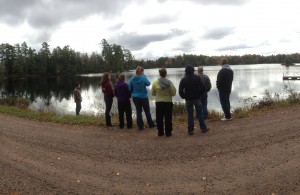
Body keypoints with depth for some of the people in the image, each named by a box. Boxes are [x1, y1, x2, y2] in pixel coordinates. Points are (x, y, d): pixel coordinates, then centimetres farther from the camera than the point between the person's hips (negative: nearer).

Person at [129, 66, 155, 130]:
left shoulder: (132, 79, -6)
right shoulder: (143, 77, -16)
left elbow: (130, 89, 0)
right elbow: (148, 83, 3)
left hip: (135, 98, 3)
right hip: (144, 97, -2)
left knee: (138, 111, 10)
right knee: (147, 111, 12)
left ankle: (140, 126, 13)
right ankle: (151, 124, 25)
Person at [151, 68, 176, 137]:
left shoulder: (155, 82, -6)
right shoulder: (169, 82, -11)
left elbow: (152, 93, 2)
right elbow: (173, 93, -7)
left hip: (159, 103, 1)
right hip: (168, 102, -1)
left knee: (159, 118, 11)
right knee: (168, 118, 7)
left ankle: (160, 132, 18)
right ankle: (168, 132, 13)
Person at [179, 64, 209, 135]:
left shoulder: (183, 79, -4)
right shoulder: (197, 77, -5)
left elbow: (180, 90, -6)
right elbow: (202, 87, -7)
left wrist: (184, 97, 7)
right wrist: (199, 94, 5)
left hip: (188, 100, 0)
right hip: (197, 98, 0)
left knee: (190, 115, 5)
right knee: (200, 113, 9)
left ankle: (190, 130, 7)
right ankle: (203, 128, 14)